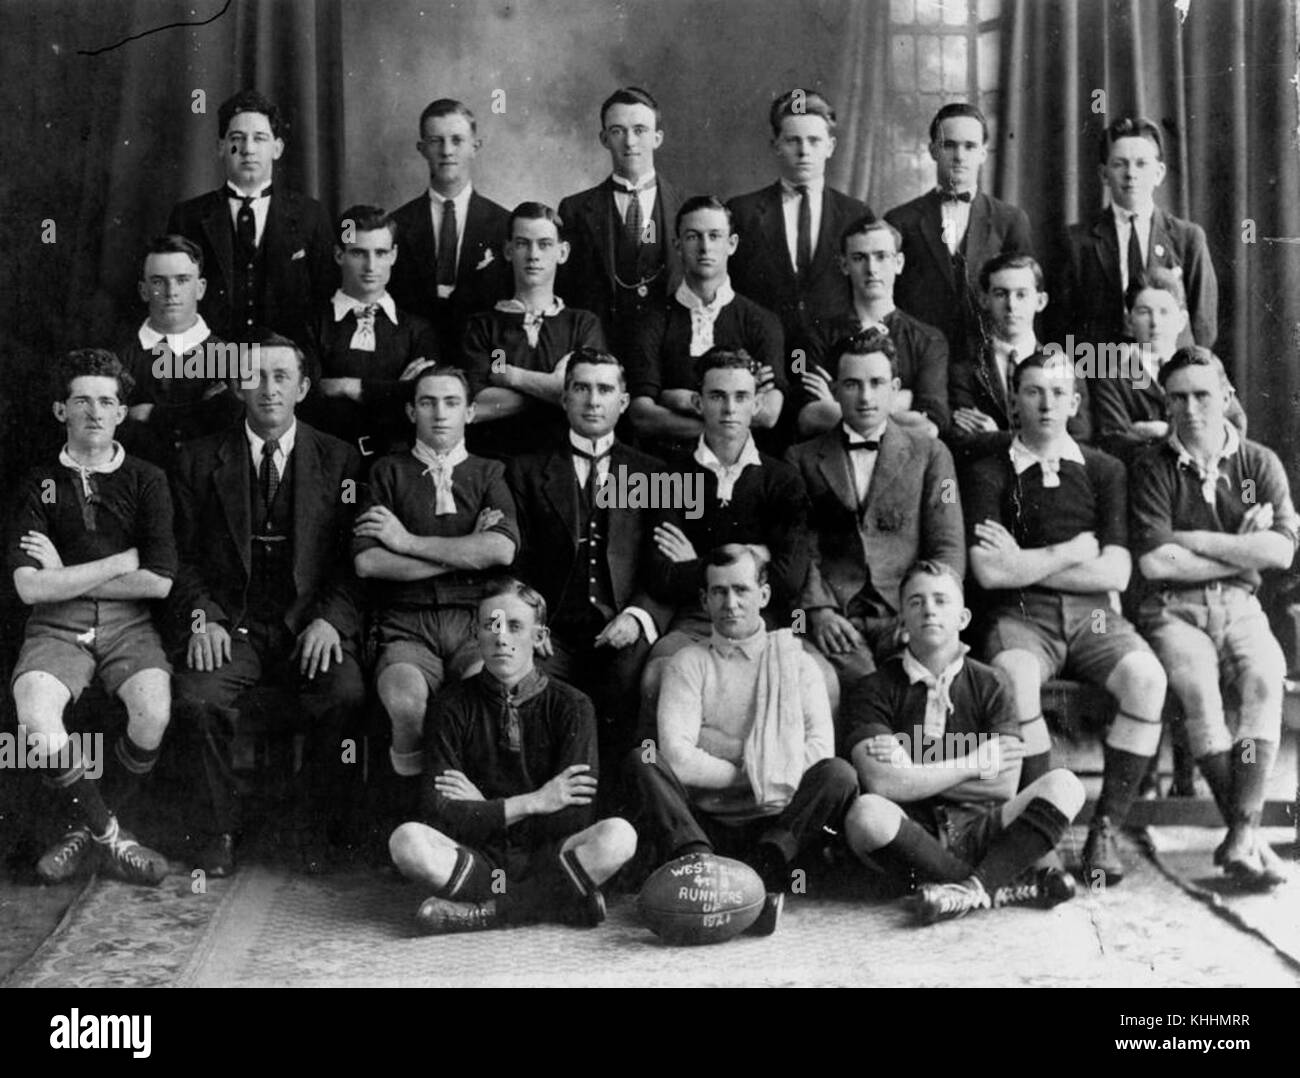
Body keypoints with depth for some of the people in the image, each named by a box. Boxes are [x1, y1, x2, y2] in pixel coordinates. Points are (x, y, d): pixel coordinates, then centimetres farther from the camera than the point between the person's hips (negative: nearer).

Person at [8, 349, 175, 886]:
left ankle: (86, 832, -4)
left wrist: (64, 576, -2)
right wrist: (121, 563, -5)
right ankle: (107, 835, -8)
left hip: (129, 625, 0)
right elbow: (29, 587, -4)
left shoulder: (146, 480, 7)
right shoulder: (39, 483, 7)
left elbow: (159, 581, -3)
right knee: (35, 718, -30)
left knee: (153, 712, -30)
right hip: (55, 627, 0)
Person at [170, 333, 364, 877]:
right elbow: (183, 556, 8)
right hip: (232, 624, 1)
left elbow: (356, 559, 4)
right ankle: (220, 829, -6)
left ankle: (315, 827, -7)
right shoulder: (199, 460, 9)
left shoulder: (338, 460, 7)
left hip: (310, 623, 0)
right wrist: (203, 617, -9)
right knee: (198, 695, -29)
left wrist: (331, 618, -12)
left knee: (345, 693, -30)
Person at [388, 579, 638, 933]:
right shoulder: (452, 708, 3)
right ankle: (561, 903, -24)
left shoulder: (571, 706, 2)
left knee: (618, 834, -28)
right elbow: (441, 816, -8)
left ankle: (486, 911, -22)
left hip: (545, 860, 0)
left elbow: (574, 820, -7)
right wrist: (532, 803, -11)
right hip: (477, 859, 0)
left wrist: (482, 809, -5)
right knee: (407, 840, -29)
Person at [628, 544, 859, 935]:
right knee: (644, 758, -22)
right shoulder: (689, 663, 10)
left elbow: (819, 751, -5)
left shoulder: (796, 662, 12)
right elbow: (678, 759, -6)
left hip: (778, 822, 0)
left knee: (839, 775, -25)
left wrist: (728, 749, -9)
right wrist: (757, 772, -6)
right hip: (706, 825, 0)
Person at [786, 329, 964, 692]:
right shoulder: (802, 458, 17)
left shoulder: (930, 453, 16)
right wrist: (818, 609, -10)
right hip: (836, 619, -1)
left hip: (906, 615, 1)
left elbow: (949, 549, 9)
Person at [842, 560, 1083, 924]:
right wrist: (971, 764, -7)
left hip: (977, 830, 2)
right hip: (914, 834, -2)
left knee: (1063, 785, -19)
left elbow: (1005, 785, -5)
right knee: (866, 814, -35)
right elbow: (881, 783, -15)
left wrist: (915, 772, -7)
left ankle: (975, 886, -30)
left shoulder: (988, 685, 8)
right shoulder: (875, 690, 2)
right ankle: (1003, 883, -23)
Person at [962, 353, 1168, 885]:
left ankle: (1105, 830, -18)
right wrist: (1074, 550, -1)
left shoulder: (1103, 470, 13)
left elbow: (1115, 573, 2)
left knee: (1147, 677, -29)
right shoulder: (989, 474, 7)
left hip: (1093, 614, 2)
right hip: (1020, 616, -2)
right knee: (1015, 680, -36)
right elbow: (988, 572, -6)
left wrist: (1026, 562, -2)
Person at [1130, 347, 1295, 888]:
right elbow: (1154, 562, -9)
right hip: (1173, 610, -2)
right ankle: (1247, 834, -22)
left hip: (1239, 606, 2)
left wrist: (1195, 541, -7)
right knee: (1198, 687, -31)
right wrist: (1242, 551, -3)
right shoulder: (1152, 468, 2)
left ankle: (1241, 835, -31)